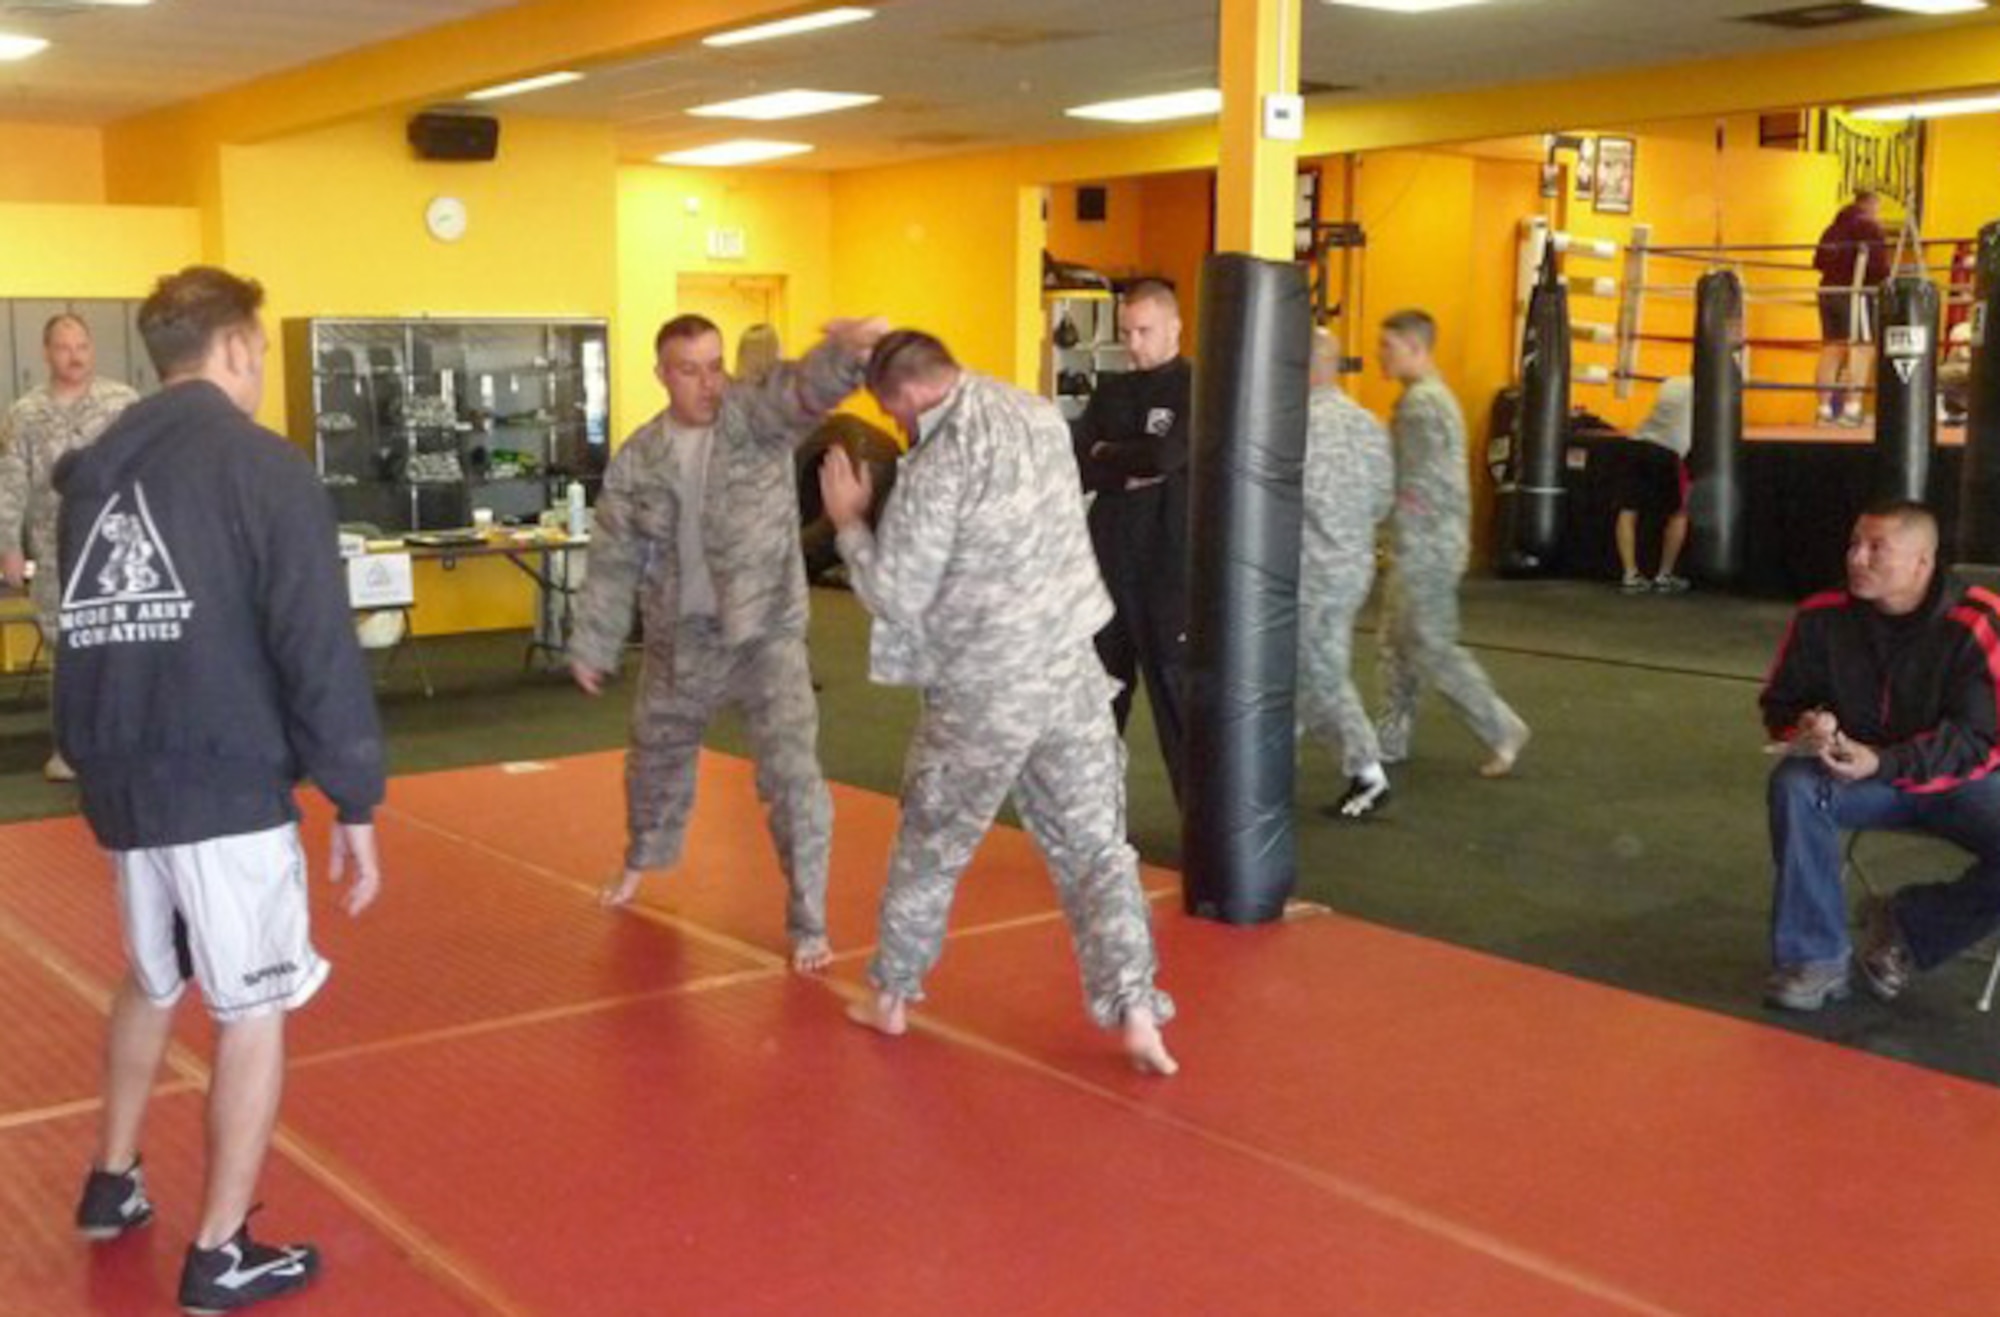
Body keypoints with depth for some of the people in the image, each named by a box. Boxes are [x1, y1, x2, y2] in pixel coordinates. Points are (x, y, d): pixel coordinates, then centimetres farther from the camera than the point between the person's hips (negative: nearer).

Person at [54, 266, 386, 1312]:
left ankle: (110, 1182, 39)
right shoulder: (260, 464, -10)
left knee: (151, 982, 27)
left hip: (120, 786, 7)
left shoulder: (95, 469, 10)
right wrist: (355, 800, -10)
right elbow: (318, 646, -15)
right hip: (228, 787, -7)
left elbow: (89, 631, 15)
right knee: (252, 1012, 5)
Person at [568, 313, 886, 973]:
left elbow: (806, 388, -34)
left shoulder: (755, 414, -12)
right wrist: (591, 647, 7)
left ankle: (808, 921, 4)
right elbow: (613, 561, 5)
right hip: (680, 641, 4)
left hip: (766, 635, -4)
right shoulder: (637, 459, -2)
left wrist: (847, 350, -56)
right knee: (655, 760, 24)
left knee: (791, 775, -11)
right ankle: (644, 858, 54)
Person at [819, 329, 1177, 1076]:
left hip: (984, 691, -5)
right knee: (1096, 846, 8)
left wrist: (850, 521, 0)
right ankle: (1134, 1012, 4)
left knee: (930, 849, 15)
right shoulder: (1040, 415, 2)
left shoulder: (938, 465, -19)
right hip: (1071, 670, 5)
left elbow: (896, 597, -14)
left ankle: (891, 997, 30)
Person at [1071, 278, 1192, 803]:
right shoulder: (1111, 390, 10)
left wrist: (1108, 458, -5)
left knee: (1177, 695, -4)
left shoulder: (1199, 390, -6)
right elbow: (1072, 469, 0)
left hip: (1169, 569, -6)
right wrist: (1131, 471, -15)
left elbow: (1165, 456, -22)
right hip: (1108, 562, 6)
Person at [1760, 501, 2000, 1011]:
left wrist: (1882, 762, -30)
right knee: (1793, 783, -28)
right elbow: (1782, 701, 6)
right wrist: (1805, 725, -20)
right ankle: (1816, 958, -20)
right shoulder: (1822, 617, -8)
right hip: (1866, 777, 2)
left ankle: (1909, 929, -1)